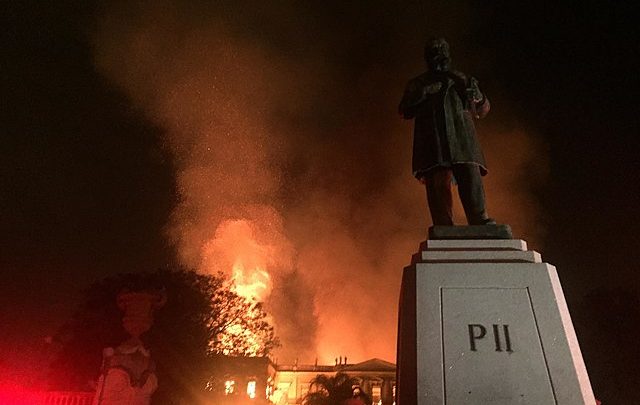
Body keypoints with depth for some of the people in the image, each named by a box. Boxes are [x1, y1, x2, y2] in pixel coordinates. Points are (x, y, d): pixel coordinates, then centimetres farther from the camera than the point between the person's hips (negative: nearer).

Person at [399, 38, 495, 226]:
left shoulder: (460, 80, 23)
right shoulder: (417, 84, 21)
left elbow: (483, 109, 20)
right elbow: (405, 111, 7)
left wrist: (475, 94, -1)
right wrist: (424, 93, -8)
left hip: (461, 136, 1)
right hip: (433, 140, -1)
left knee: (471, 176, -15)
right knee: (438, 183, -10)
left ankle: (481, 221, -16)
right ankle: (444, 229, -9)